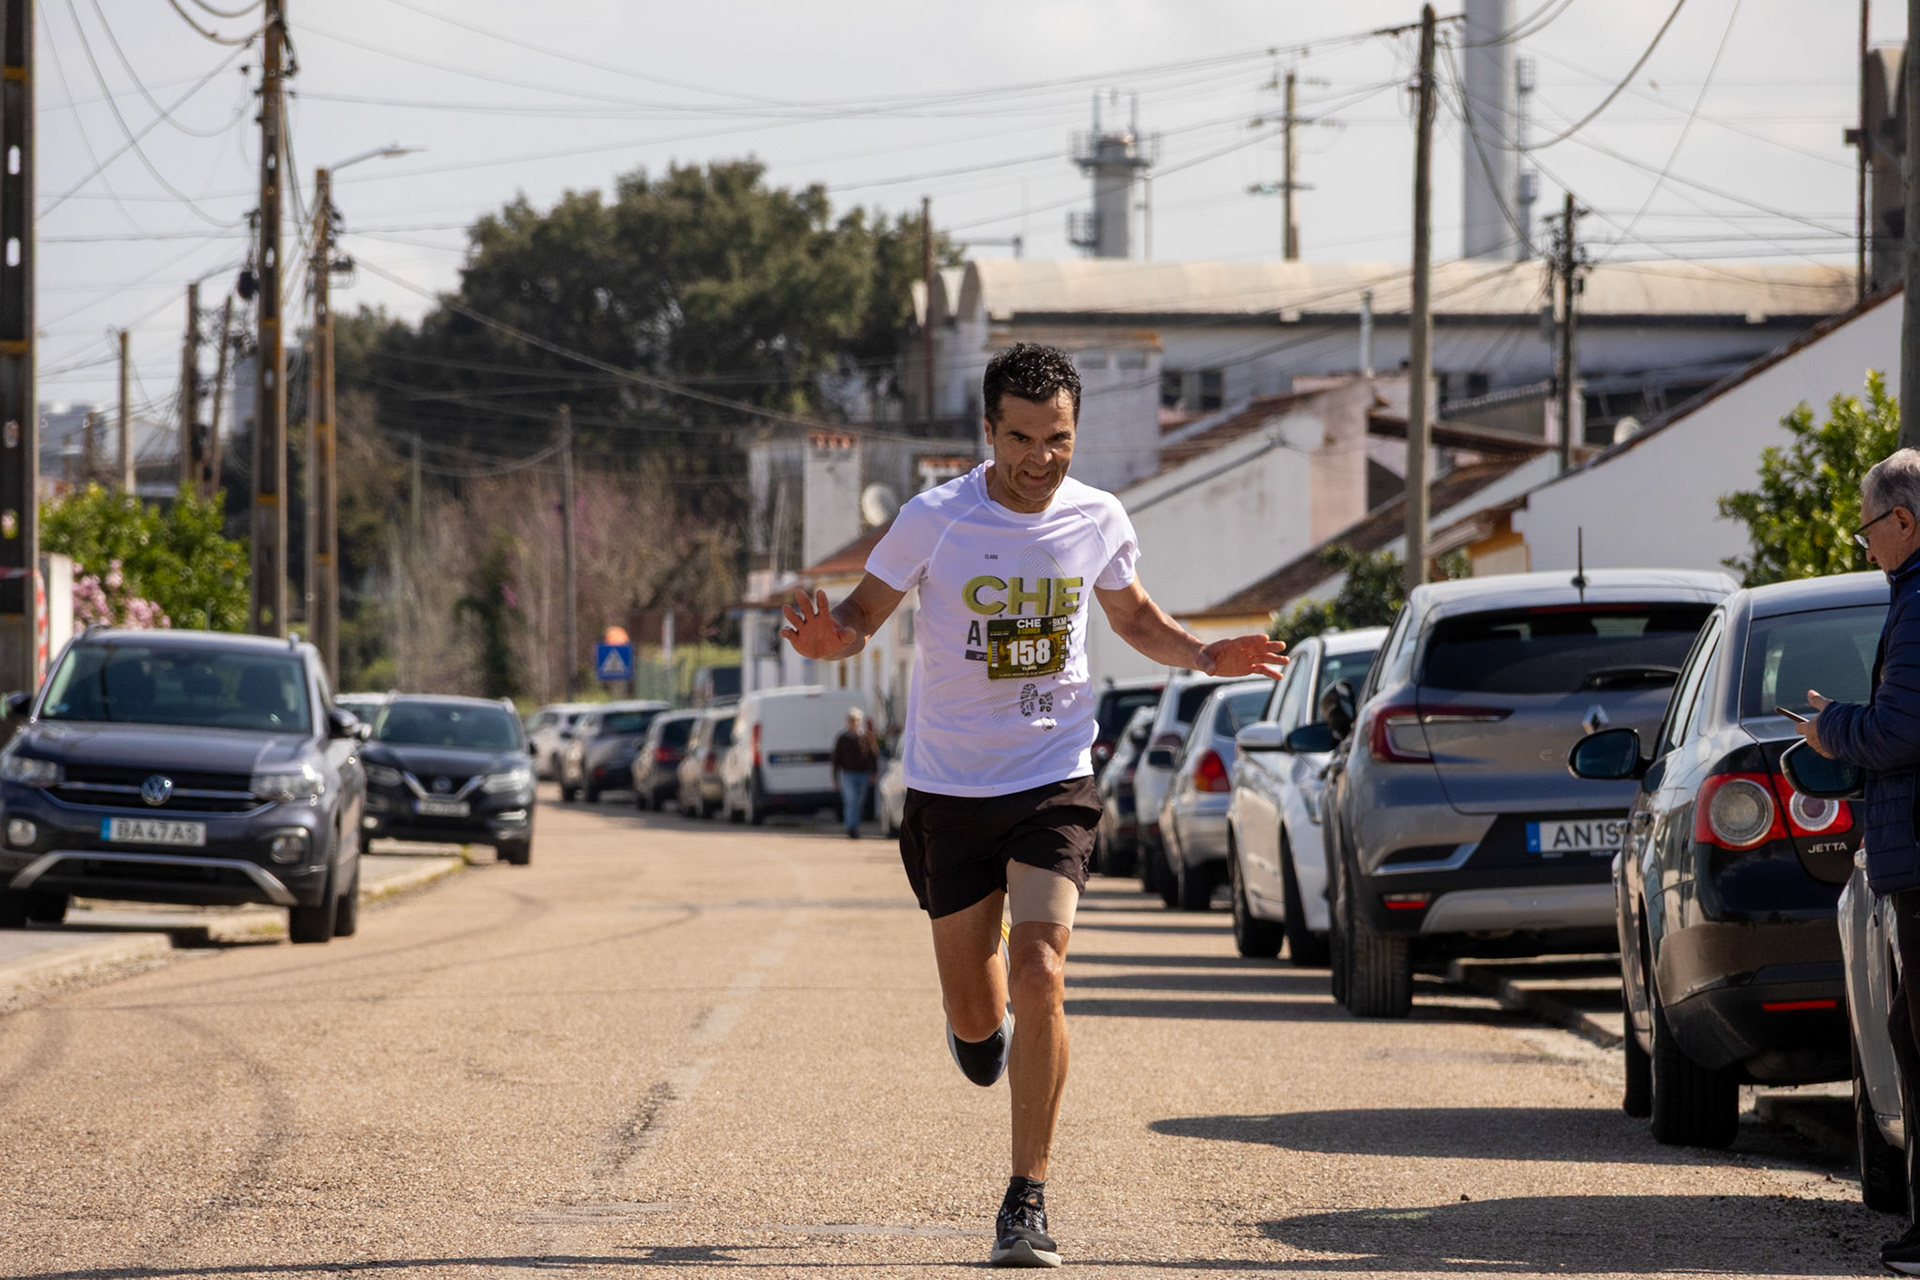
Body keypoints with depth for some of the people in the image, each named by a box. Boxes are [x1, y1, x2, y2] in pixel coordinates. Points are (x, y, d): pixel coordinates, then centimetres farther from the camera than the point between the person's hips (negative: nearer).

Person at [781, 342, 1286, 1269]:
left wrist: (1204, 656, -1)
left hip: (1054, 782, 0)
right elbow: (862, 616, -1)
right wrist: (828, 638, -26)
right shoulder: (936, 522, -10)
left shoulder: (1098, 521, -2)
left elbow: (1134, 618, 17)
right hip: (949, 785, 0)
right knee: (976, 1020, 8)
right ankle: (981, 1016, 49)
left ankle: (1027, 1202, -12)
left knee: (1039, 974, -20)